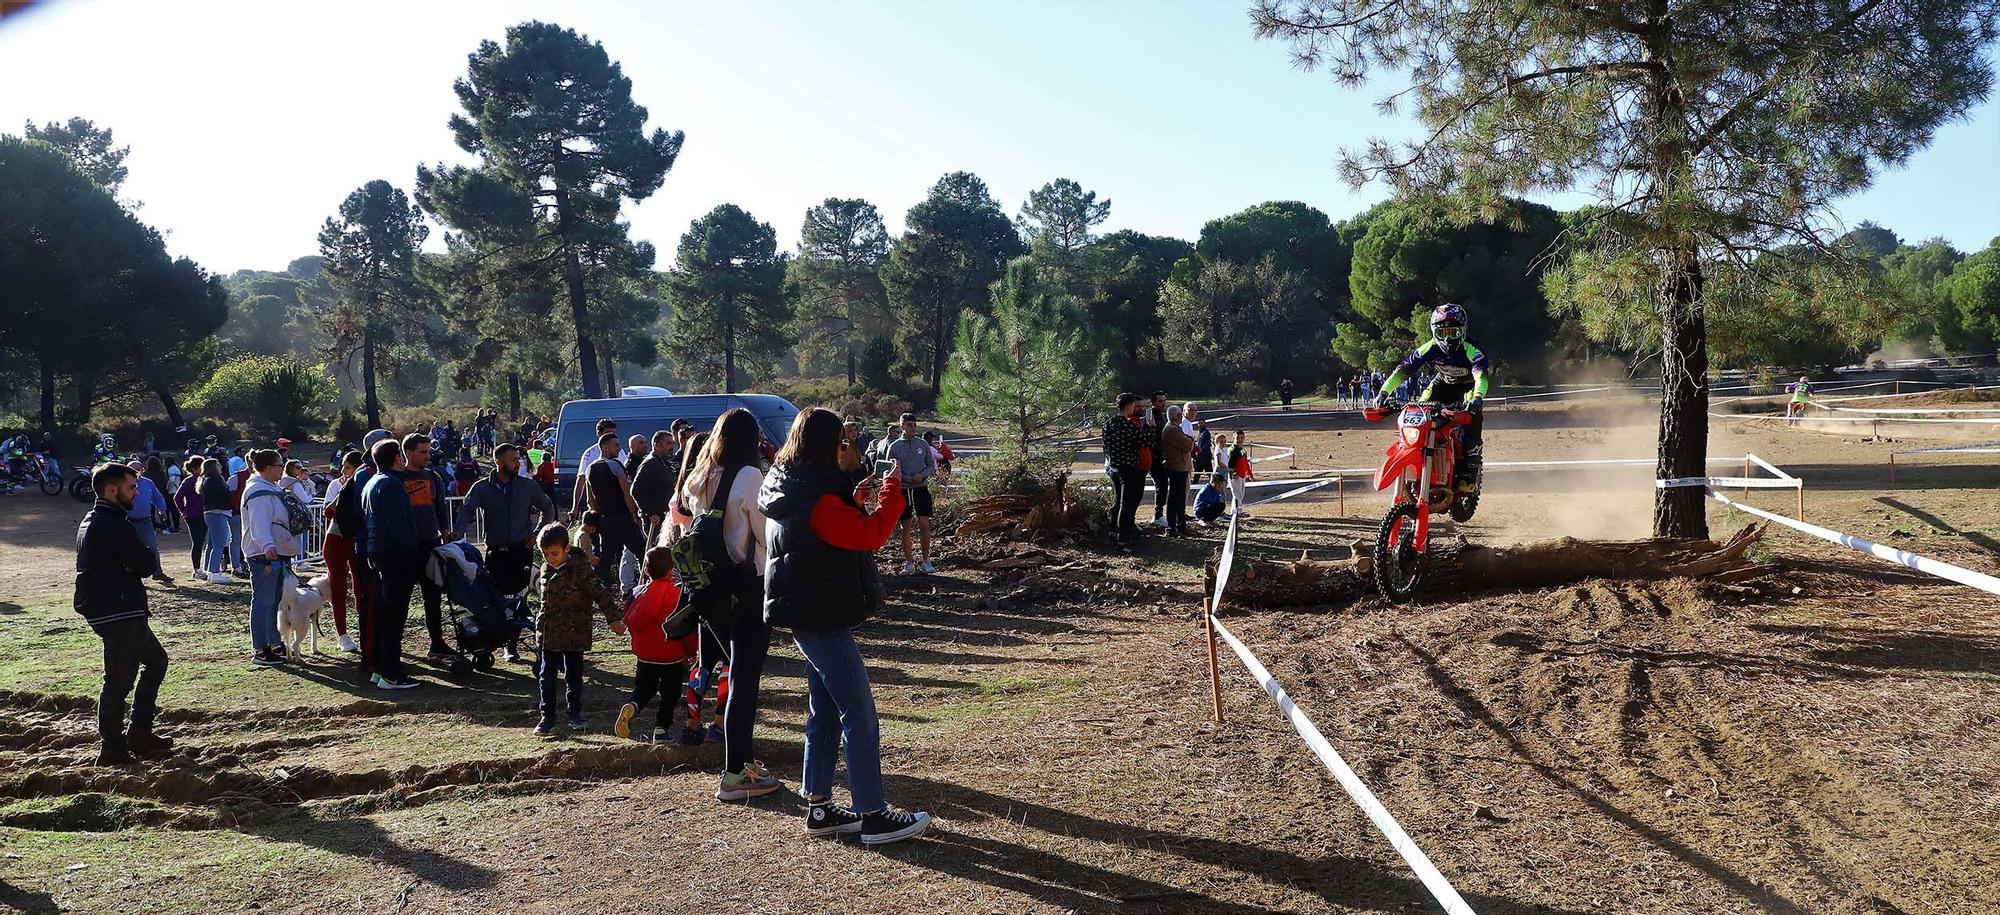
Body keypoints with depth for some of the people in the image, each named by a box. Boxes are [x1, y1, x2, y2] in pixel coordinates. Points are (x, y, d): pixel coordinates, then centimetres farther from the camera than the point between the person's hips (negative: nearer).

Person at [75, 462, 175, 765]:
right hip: (119, 613, -11)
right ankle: (112, 749, 5)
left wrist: (126, 566, -7)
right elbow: (147, 564, -18)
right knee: (120, 678, -3)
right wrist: (132, 565, -1)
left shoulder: (91, 522, 15)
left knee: (155, 659, 19)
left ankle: (139, 732, 20)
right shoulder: (113, 525, -18)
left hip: (102, 610, 11)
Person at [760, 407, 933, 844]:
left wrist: (855, 501, 8)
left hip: (807, 614, 10)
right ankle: (873, 815, -3)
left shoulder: (794, 491, 10)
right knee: (860, 713, -6)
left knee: (825, 710, 15)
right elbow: (870, 536, -22)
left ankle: (818, 806, 21)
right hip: (822, 616, -10)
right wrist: (892, 491, -11)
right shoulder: (816, 499, -21)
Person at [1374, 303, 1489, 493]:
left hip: (1469, 386, -4)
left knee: (1472, 414, -31)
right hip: (1444, 384, 4)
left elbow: (1481, 375, -46)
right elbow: (1404, 368, -21)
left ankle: (1470, 473, -28)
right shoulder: (1430, 348, -19)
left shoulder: (1470, 350, -30)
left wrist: (1477, 397, -67)